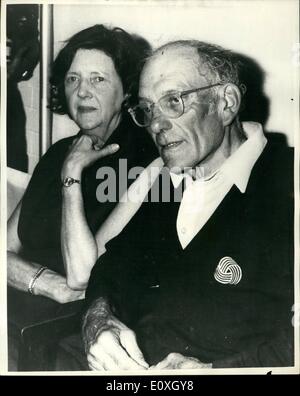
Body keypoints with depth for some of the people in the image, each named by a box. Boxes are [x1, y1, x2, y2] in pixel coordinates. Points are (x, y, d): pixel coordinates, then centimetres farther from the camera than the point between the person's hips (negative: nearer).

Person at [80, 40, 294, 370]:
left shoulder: (285, 185, -11)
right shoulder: (157, 179, 11)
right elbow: (111, 264, 13)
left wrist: (213, 370, -24)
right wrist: (98, 316, -5)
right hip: (127, 365, 4)